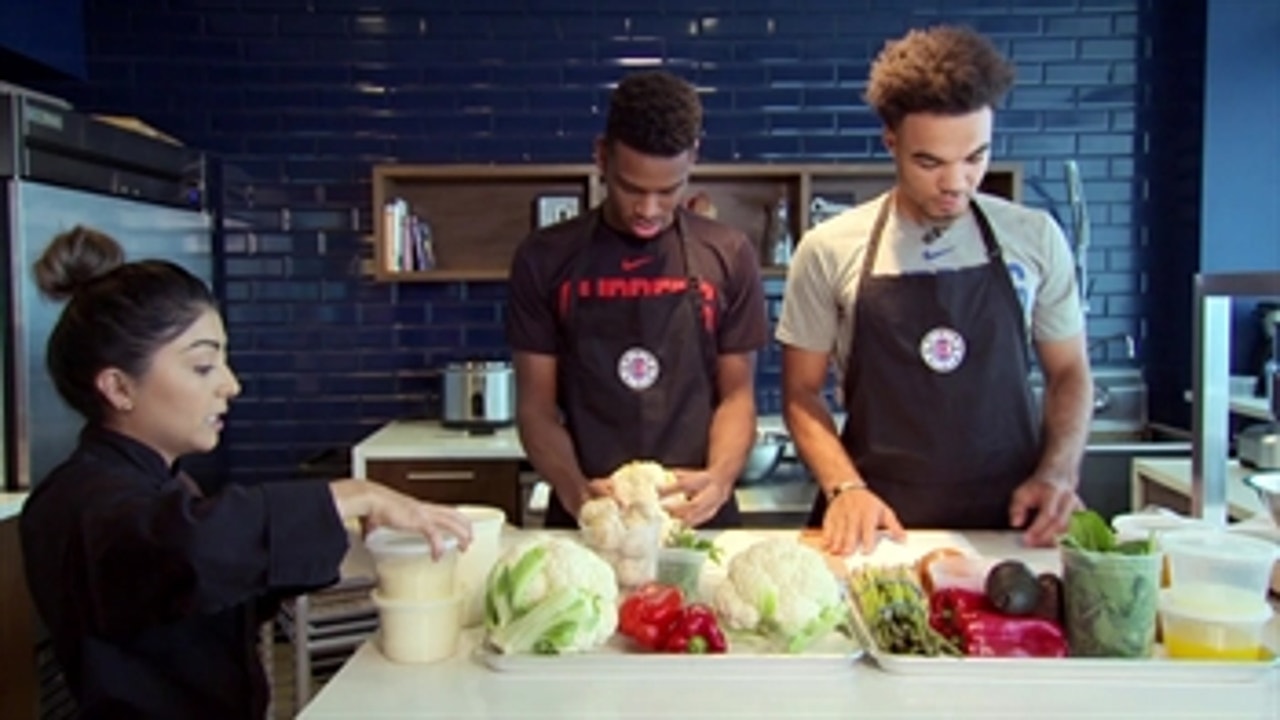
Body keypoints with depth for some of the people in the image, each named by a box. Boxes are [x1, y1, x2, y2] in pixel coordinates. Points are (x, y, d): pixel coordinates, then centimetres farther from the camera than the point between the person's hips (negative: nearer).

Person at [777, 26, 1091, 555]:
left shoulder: (1035, 239, 2)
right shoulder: (830, 252, -3)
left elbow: (1068, 373, 11)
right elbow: (801, 391, 3)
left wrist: (1058, 473, -4)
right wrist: (843, 487, -10)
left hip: (1010, 521, 1)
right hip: (878, 524, -1)